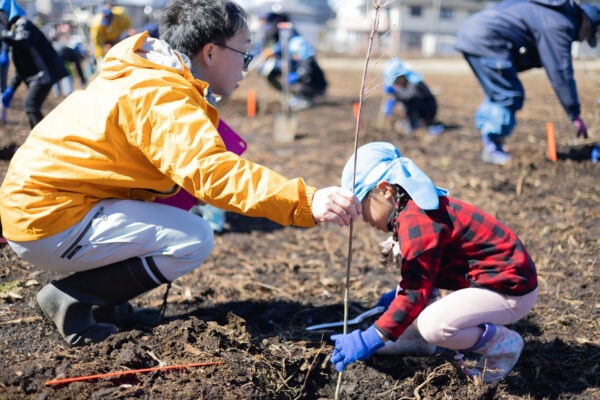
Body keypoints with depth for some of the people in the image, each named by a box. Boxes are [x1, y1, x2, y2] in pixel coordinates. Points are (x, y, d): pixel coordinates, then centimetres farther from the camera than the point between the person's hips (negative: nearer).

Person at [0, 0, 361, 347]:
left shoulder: (146, 78, 11)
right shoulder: (161, 96, -21)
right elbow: (210, 170, -36)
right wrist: (305, 202, -42)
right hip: (47, 223, -10)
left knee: (179, 197, 18)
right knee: (196, 239, -14)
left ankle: (105, 304, 13)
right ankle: (72, 299, -5)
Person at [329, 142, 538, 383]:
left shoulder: (416, 222, -24)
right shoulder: (417, 209, 8)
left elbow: (416, 293, -24)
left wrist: (371, 339, -22)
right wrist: (398, 295, 30)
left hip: (511, 291, -11)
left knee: (431, 325, -31)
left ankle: (504, 344, -4)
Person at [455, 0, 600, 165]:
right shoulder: (560, 26, -8)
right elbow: (560, 73, -12)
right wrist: (576, 116, -9)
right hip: (484, 40, -10)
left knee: (497, 93, 19)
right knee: (509, 96, -5)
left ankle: (489, 140, 24)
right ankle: (492, 151, -1)